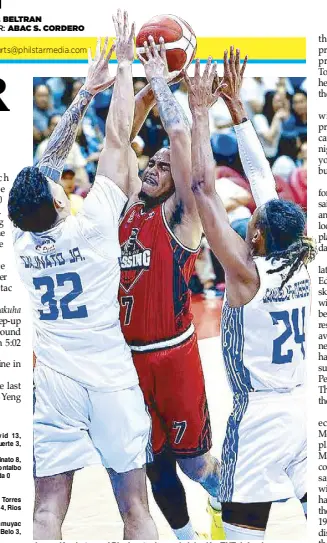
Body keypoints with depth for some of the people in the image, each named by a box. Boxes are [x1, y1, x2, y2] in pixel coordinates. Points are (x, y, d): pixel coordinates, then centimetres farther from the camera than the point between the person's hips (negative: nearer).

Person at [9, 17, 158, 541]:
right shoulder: (93, 223, -9)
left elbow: (51, 156, 11)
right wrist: (125, 65, 5)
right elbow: (117, 141, -3)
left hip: (53, 380, 3)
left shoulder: (21, 239, 1)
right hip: (110, 378, -3)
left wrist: (86, 93, 16)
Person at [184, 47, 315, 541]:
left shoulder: (246, 272, -16)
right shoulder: (299, 263, 0)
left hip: (260, 415, -7)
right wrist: (237, 110, 11)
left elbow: (204, 188, -17)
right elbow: (262, 179, 7)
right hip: (303, 406, 7)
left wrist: (200, 113, -11)